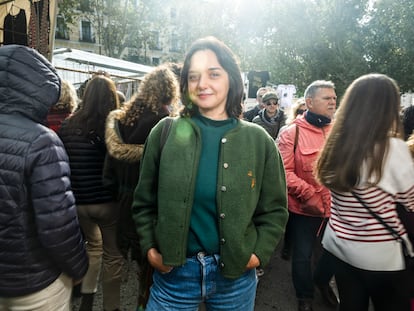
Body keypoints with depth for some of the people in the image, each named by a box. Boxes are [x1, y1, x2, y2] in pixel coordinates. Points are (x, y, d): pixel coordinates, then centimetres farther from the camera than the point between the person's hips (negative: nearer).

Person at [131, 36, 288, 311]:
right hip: (174, 271, 0)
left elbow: (274, 209, 2)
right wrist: (149, 247, -5)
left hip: (236, 273, 1)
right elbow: (144, 202, 2)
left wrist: (260, 253, -8)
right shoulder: (165, 133, -5)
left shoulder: (258, 140, -5)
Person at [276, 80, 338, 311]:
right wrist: (307, 194, -22)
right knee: (303, 255, 11)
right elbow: (284, 171, -15)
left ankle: (322, 281, 52)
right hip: (304, 208, -4)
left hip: (337, 207, 5)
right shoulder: (292, 133, -10)